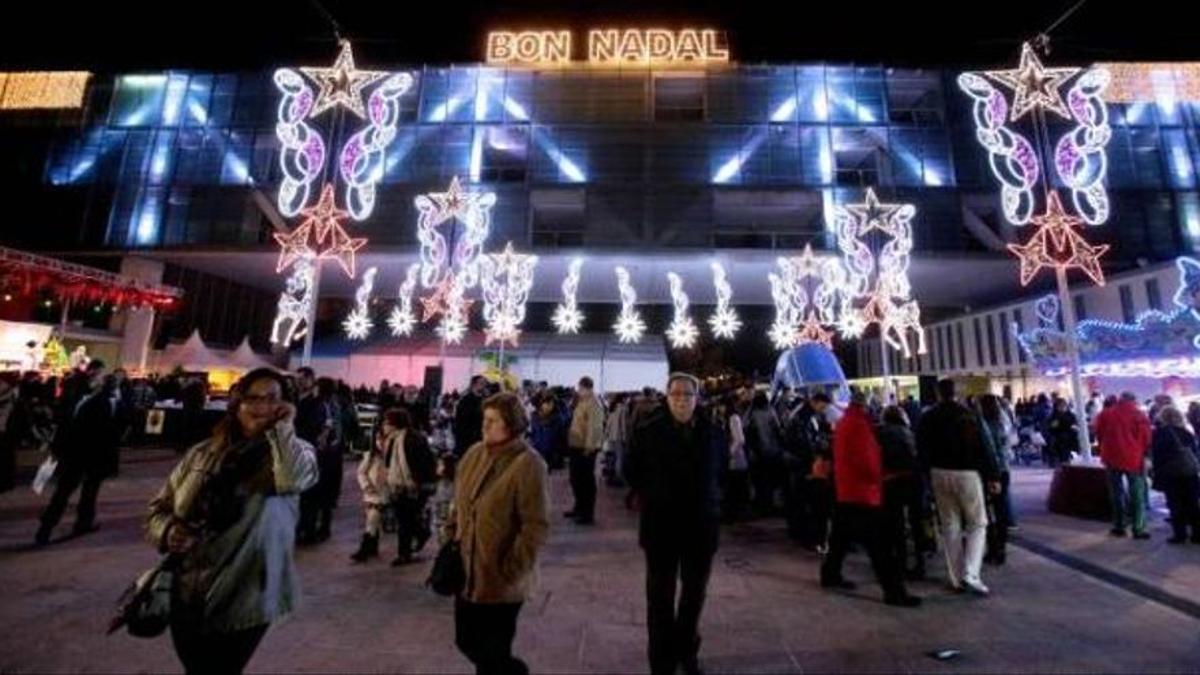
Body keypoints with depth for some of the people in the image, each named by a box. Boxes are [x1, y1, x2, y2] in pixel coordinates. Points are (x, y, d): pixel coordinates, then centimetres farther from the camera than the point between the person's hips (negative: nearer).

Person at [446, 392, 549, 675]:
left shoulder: (528, 464, -21)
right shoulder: (474, 454, 1)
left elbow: (536, 526, -20)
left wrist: (510, 571, -17)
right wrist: (451, 537, 7)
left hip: (501, 581, -7)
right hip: (468, 573, 7)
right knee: (467, 641, 21)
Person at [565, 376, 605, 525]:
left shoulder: (594, 404, -17)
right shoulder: (582, 402, 14)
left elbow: (594, 426, -24)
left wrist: (589, 446, -26)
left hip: (586, 447, -9)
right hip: (576, 445, 9)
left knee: (586, 479, 0)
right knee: (575, 478, 18)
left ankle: (588, 513, 11)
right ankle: (579, 507, 34)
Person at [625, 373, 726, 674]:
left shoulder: (711, 430, -4)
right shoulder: (648, 429, -12)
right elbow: (631, 470, 0)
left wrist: (710, 500, 6)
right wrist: (650, 499, 0)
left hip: (701, 523, 3)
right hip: (661, 523, -3)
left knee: (695, 592, 19)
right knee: (661, 595, 10)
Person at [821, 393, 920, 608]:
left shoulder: (843, 422, 12)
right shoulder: (858, 424, -17)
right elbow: (867, 459, -21)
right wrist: (878, 476, -2)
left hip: (845, 490, 10)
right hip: (862, 491, -10)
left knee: (842, 535, 18)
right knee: (880, 543, -4)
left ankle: (830, 574, 28)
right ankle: (894, 591, 1)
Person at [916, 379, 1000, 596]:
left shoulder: (928, 417, 1)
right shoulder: (970, 415, -5)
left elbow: (922, 450, 3)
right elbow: (985, 447, -7)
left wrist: (925, 475, 10)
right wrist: (993, 476, -2)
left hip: (940, 474, 2)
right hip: (967, 474, -2)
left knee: (950, 526, 11)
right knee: (977, 524, 10)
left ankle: (957, 578, 16)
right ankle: (970, 574, -2)